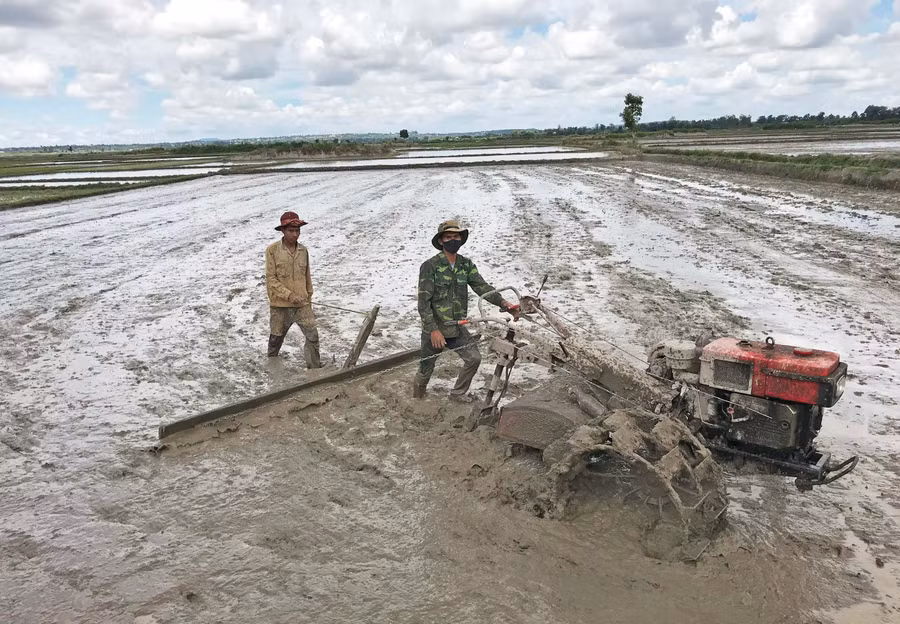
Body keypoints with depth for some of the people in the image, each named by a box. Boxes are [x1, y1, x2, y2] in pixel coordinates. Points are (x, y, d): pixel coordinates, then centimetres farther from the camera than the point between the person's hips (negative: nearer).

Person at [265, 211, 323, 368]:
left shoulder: (303, 250, 2)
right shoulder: (272, 250, -10)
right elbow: (271, 279, -12)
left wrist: (309, 297, 14)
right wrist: (289, 295, -18)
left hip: (302, 304, 2)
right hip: (280, 305, -2)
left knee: (313, 335, -7)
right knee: (276, 338, 15)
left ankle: (315, 369, 5)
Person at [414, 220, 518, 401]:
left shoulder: (467, 265, 1)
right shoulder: (430, 266, -15)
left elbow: (482, 287, -8)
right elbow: (424, 302, -17)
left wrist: (504, 303, -24)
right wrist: (434, 330, -23)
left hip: (457, 328, 4)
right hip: (433, 328, -4)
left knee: (474, 358, -6)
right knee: (426, 370, 7)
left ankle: (458, 392, 17)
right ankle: (418, 387, 41)